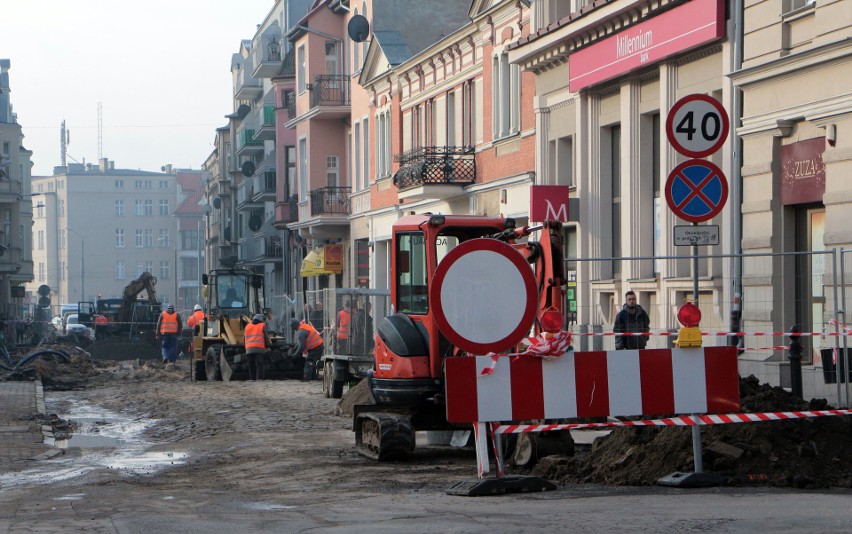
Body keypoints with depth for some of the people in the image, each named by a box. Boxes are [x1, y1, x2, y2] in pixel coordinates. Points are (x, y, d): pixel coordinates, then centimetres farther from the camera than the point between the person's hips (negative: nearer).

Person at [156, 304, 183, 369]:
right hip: (174, 333, 0)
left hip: (165, 333, 0)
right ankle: (172, 362, 0)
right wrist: (178, 332, 15)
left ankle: (165, 357, -15)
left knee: (165, 346, 9)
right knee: (173, 347, 4)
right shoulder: (177, 315, 6)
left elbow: (159, 324, 6)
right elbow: (180, 325, 5)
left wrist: (158, 333, 10)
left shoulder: (162, 314, 7)